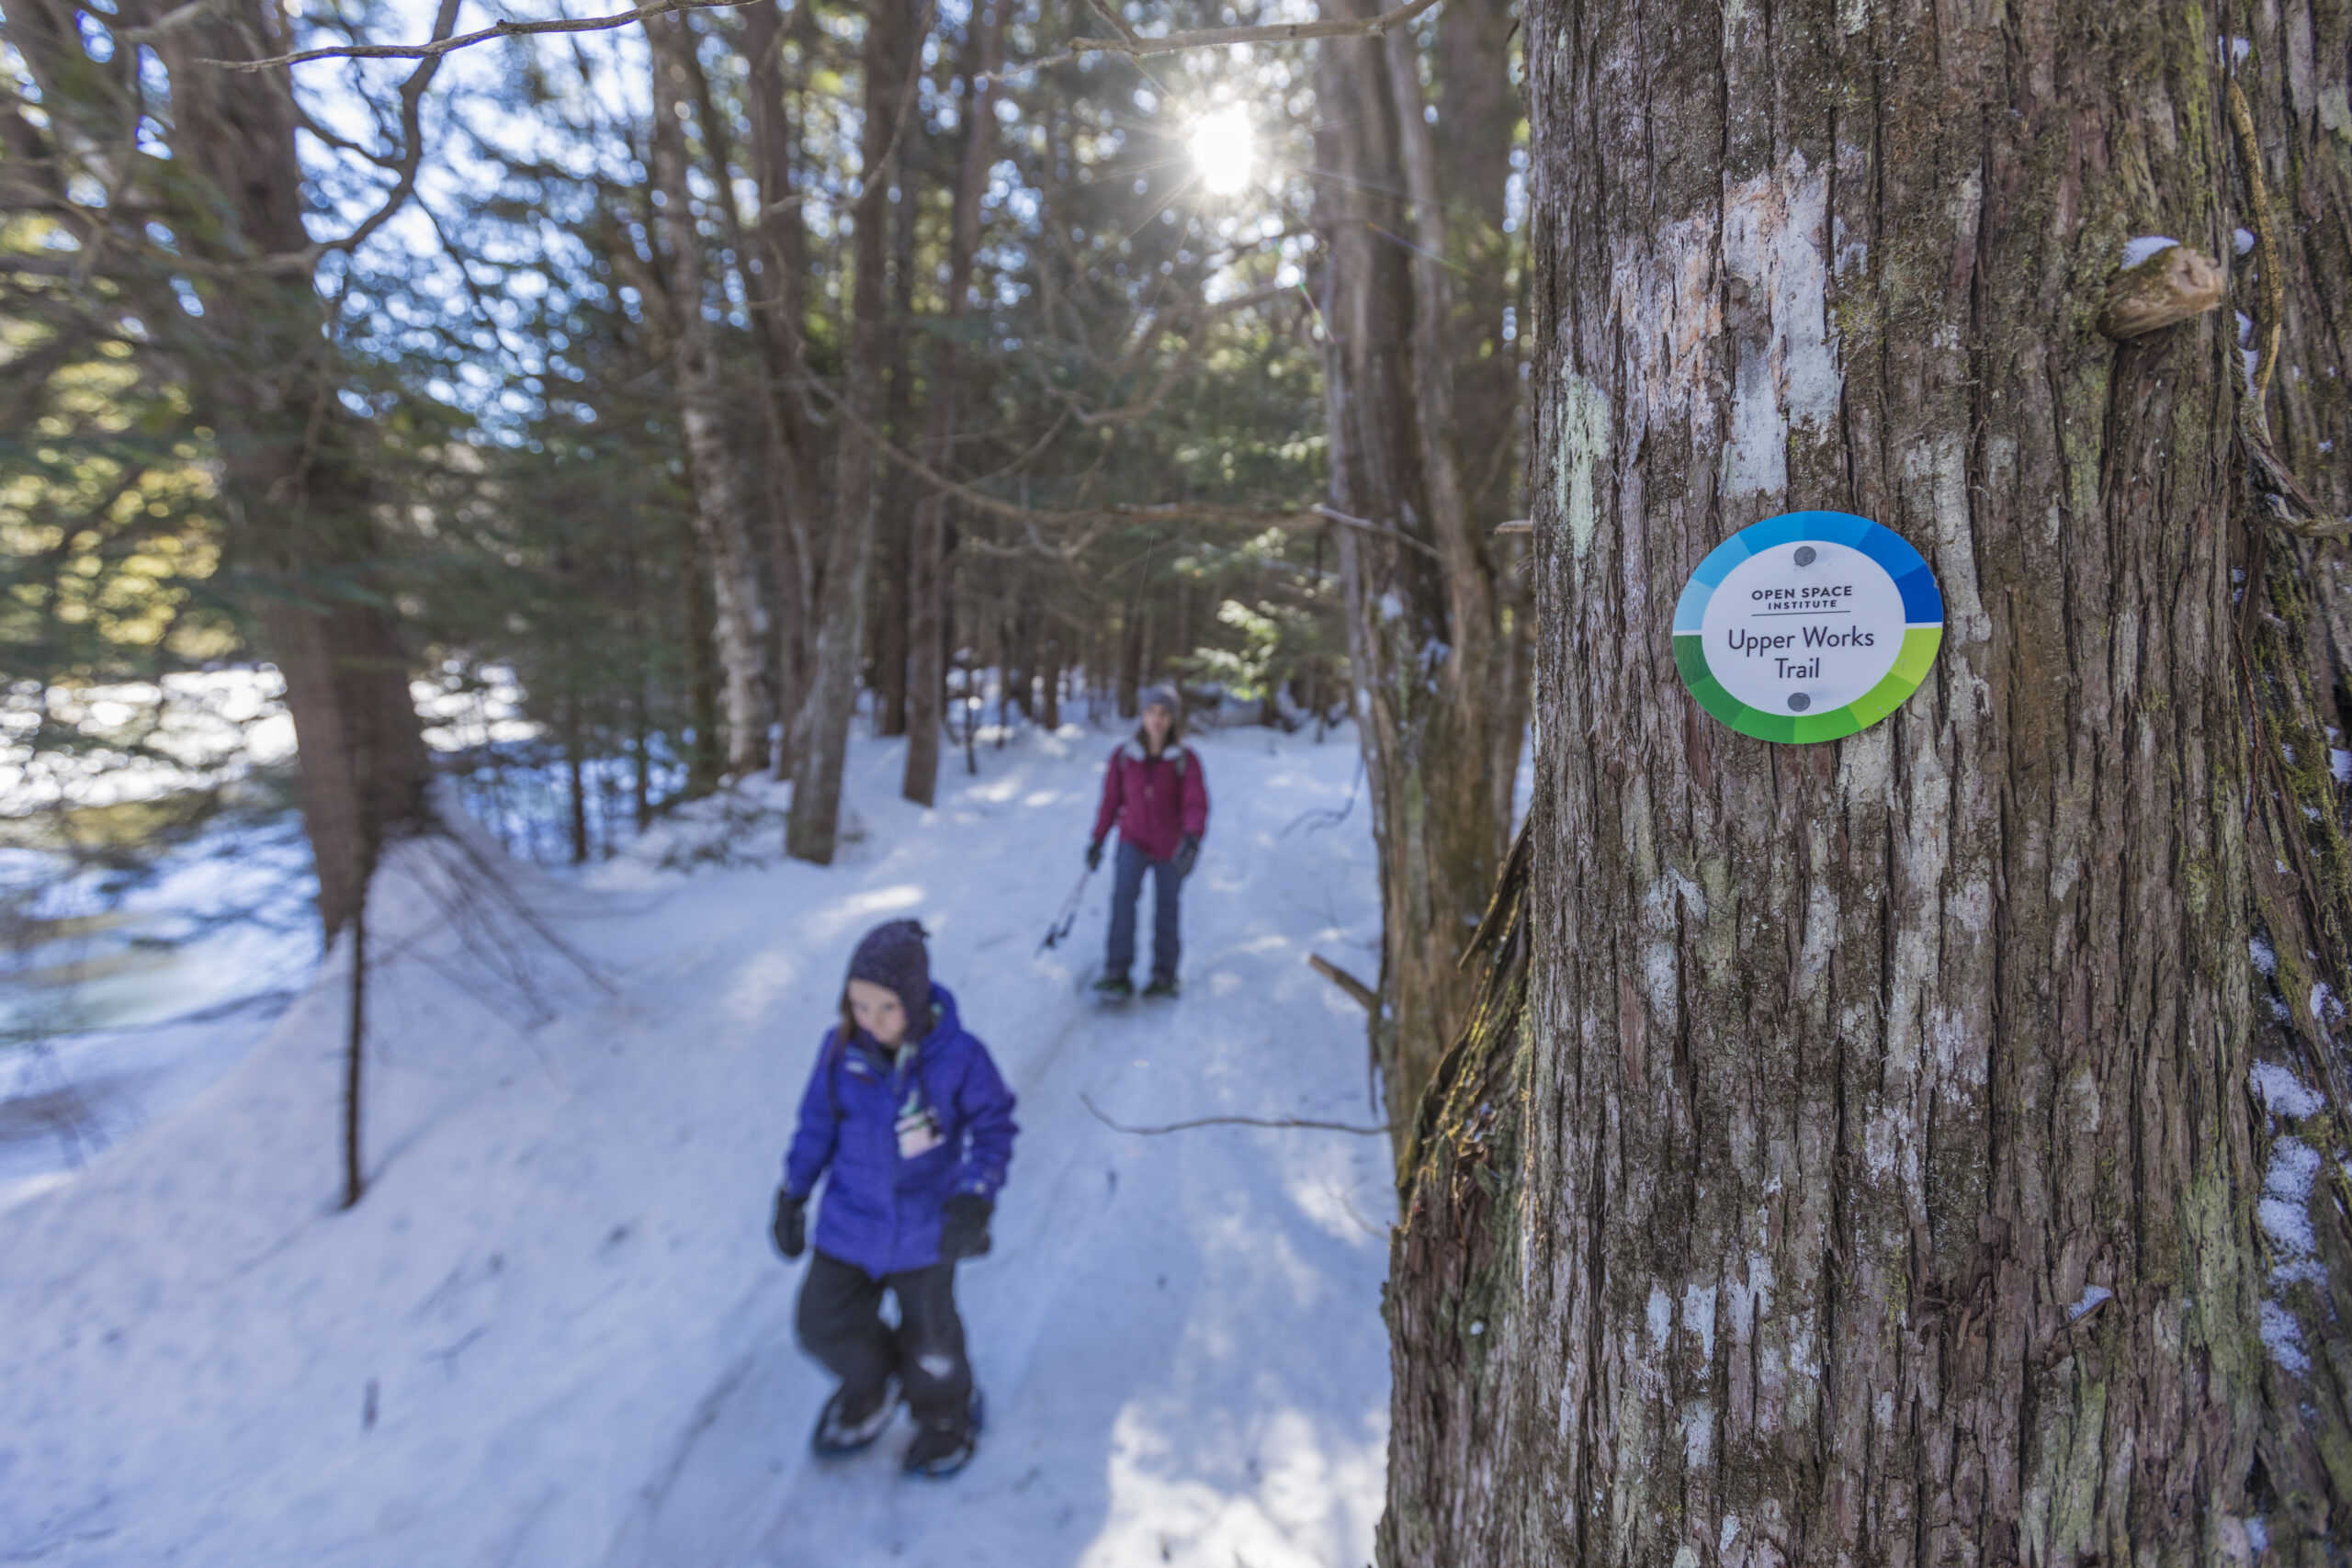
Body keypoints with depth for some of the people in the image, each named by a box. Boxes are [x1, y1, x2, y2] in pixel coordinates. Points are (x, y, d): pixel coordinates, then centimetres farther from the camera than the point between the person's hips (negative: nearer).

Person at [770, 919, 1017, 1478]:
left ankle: (946, 1414, 50)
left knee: (928, 1337, 16)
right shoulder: (840, 1048, -14)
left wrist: (975, 1199, -24)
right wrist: (792, 1195, 6)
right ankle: (870, 1388, 48)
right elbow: (818, 1123, 0)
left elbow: (994, 1126, -13)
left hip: (924, 1229, -3)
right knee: (825, 1325, 13)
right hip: (849, 1221, 3)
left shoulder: (958, 1057, -24)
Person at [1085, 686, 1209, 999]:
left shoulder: (1186, 759, -9)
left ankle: (1164, 976, 24)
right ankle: (1118, 974, -18)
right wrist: (1098, 839, 9)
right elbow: (1111, 799, 6)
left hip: (1170, 847, 0)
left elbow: (1196, 803, -19)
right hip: (1134, 841, 1)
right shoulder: (1124, 756, -3)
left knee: (1166, 909, 6)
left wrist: (1192, 840, -35)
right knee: (1123, 895, -20)